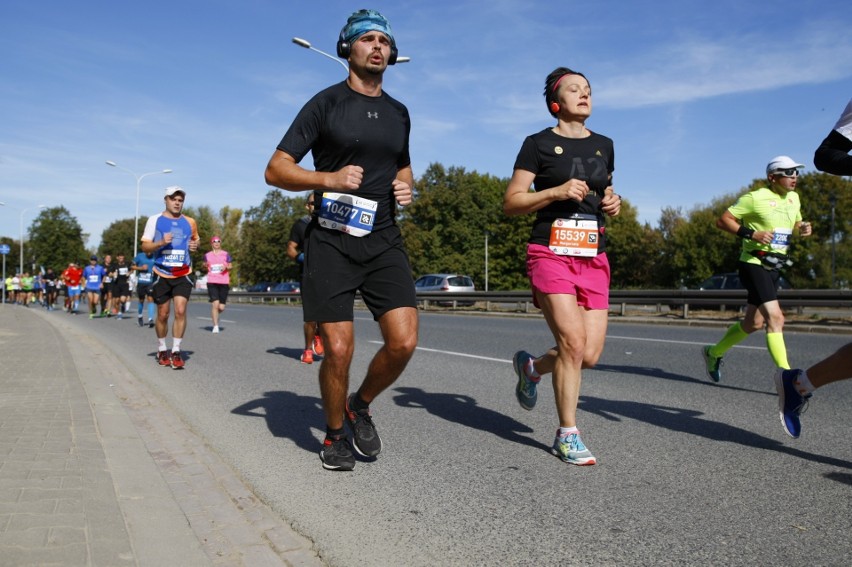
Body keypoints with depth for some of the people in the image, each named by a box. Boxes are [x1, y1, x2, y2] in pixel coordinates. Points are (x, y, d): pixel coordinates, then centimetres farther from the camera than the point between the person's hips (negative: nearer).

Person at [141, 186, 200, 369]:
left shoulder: (190, 222, 7)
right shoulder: (154, 220, 0)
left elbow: (195, 240, 23)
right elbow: (145, 246, -1)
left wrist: (195, 246, 0)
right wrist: (161, 243, -20)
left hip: (183, 275, 1)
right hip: (161, 274, -1)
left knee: (180, 311, -12)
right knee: (162, 314, 7)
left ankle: (176, 352, -4)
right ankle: (161, 350, 25)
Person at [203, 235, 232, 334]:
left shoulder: (226, 254, 8)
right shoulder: (207, 255, 9)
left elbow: (230, 267, 13)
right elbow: (205, 267, 18)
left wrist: (226, 267, -9)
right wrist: (205, 266, -5)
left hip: (224, 282, 1)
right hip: (212, 282, -1)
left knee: (221, 307, -1)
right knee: (215, 304, -14)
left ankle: (214, 314, 34)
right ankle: (215, 326, -4)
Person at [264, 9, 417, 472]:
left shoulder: (398, 113, 14)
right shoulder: (325, 103, -1)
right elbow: (275, 170, -4)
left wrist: (406, 187, 6)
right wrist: (330, 178, -21)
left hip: (384, 241, 4)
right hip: (331, 242, -4)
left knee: (404, 341, -9)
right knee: (338, 349, -5)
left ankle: (360, 406, 20)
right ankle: (334, 435, 21)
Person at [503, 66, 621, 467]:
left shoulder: (603, 145, 16)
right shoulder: (539, 144, 1)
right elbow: (510, 203, -4)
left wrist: (613, 204, 7)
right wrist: (557, 192, -16)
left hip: (593, 258, 5)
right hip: (551, 253, -5)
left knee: (590, 355, -2)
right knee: (573, 342, -16)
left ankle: (531, 367, 30)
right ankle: (567, 436, 2)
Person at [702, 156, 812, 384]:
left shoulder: (793, 198, 12)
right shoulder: (755, 198, -11)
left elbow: (795, 226, 25)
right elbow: (722, 221, -11)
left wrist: (802, 229, 0)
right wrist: (751, 233, -22)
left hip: (774, 268, 8)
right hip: (754, 264, -8)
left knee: (754, 323, 13)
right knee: (775, 318, -17)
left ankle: (714, 353, 33)